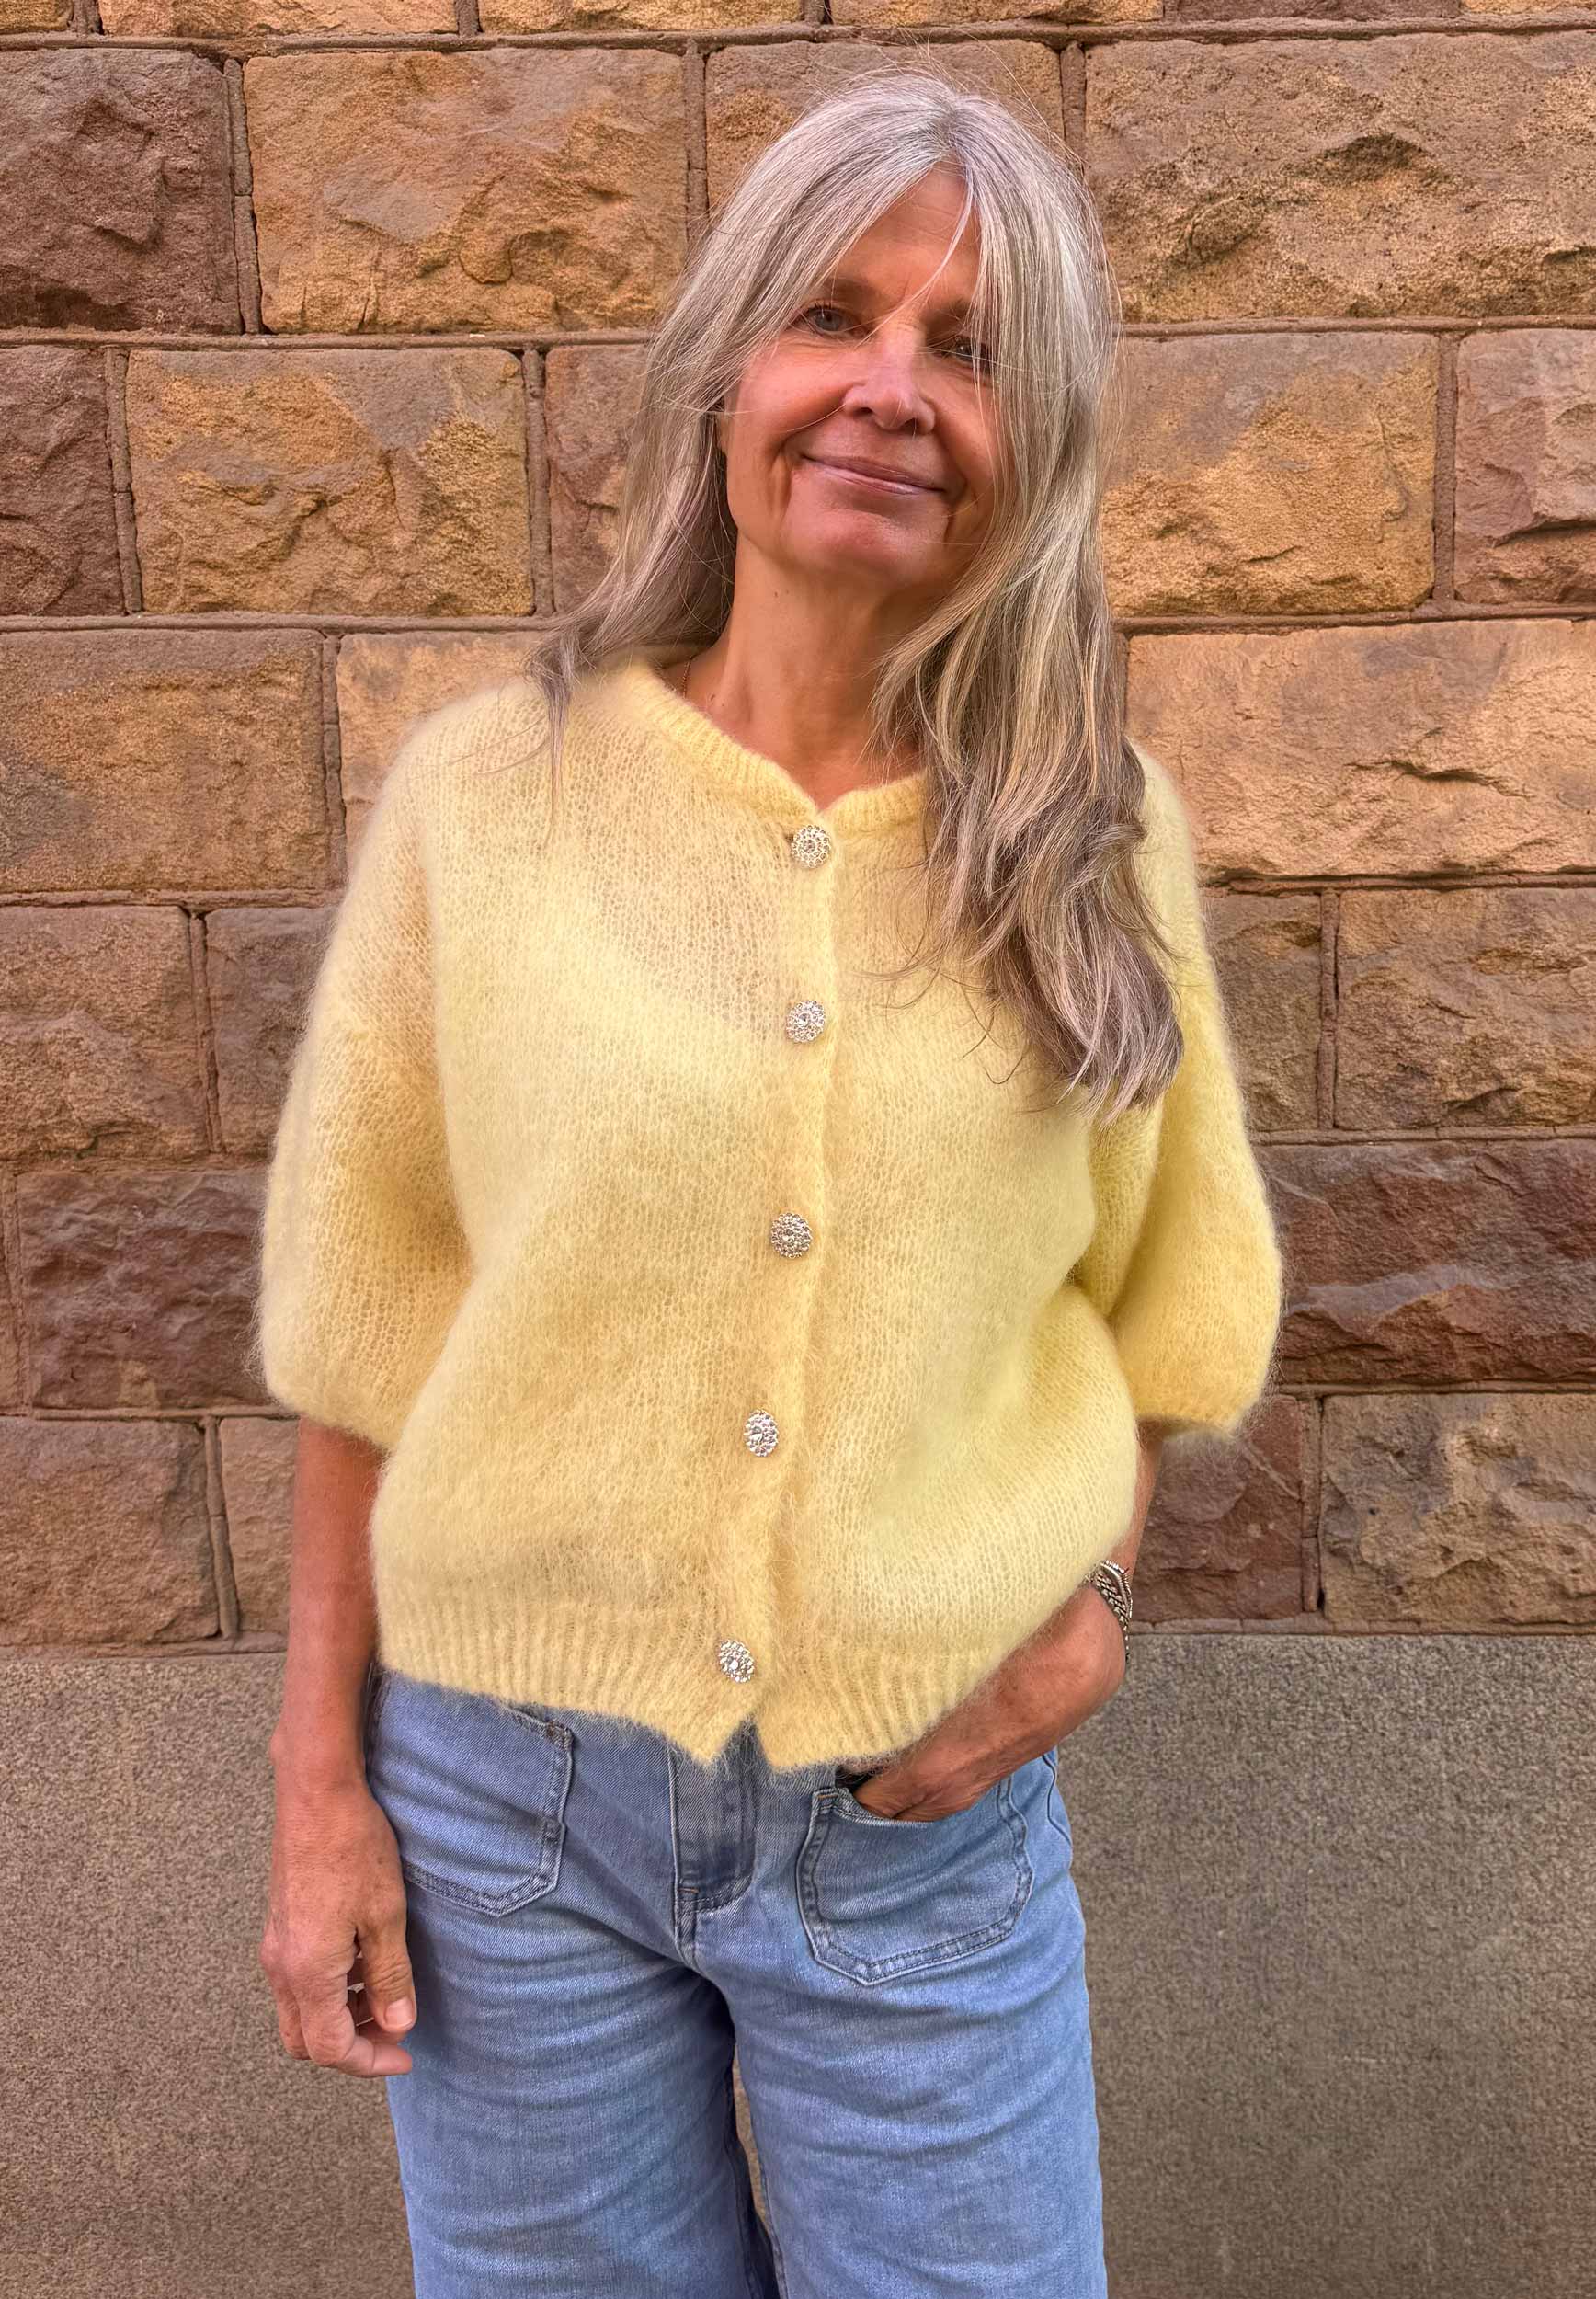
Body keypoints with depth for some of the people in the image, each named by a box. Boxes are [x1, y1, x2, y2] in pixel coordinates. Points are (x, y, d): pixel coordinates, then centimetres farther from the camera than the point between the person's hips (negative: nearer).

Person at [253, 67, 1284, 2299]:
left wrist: (1098, 1598, -7)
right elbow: (367, 1316, -3)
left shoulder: (1100, 834, -5)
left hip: (924, 1816, 1)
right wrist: (321, 1778, -1)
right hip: (505, 1790, 0)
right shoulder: (487, 790, -9)